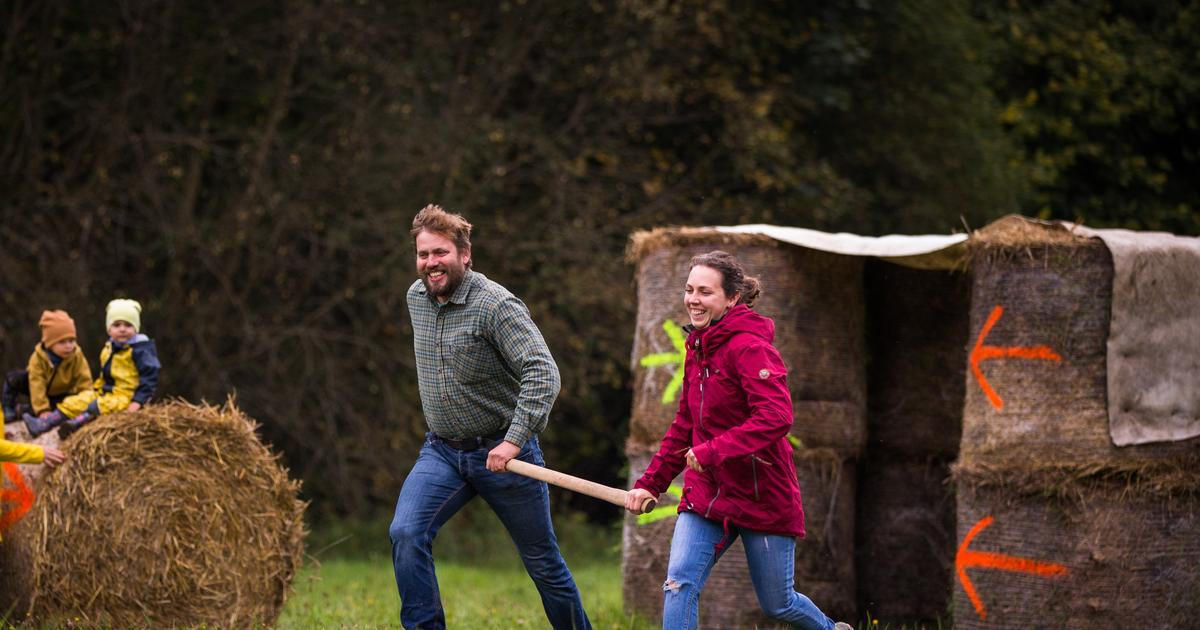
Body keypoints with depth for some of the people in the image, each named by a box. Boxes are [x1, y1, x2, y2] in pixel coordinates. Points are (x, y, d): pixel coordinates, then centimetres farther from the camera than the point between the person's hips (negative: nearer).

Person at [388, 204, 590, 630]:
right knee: (406, 534, -18)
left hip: (500, 453, -5)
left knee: (543, 562, 6)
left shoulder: (496, 306, -19)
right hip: (441, 451, 5)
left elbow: (543, 373, -27)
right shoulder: (416, 298, 4)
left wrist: (515, 439, -34)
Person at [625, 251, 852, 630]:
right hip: (706, 493, 7)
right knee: (679, 584, -13)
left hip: (762, 496, -7)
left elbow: (776, 418, -29)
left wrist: (712, 452, -32)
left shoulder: (749, 346, -17)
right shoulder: (697, 349, 9)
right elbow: (684, 427, 18)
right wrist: (650, 483, 13)